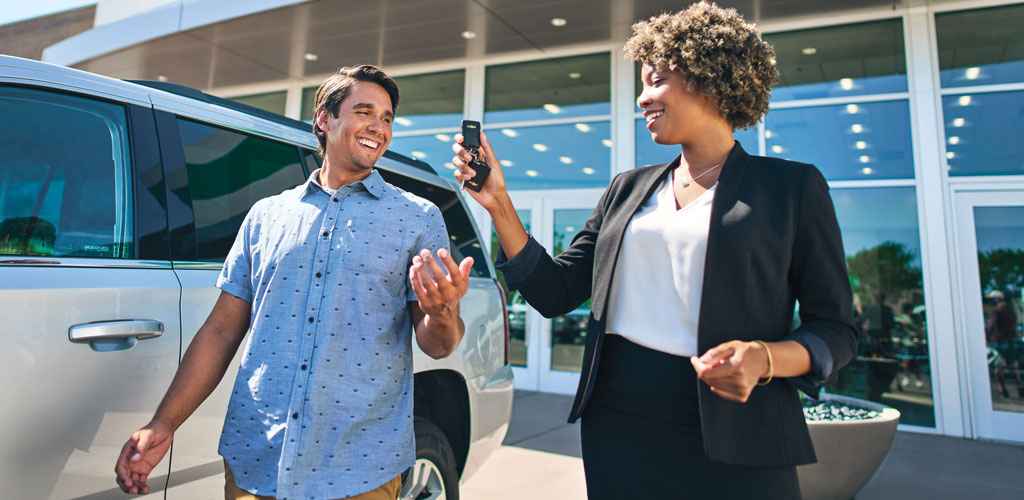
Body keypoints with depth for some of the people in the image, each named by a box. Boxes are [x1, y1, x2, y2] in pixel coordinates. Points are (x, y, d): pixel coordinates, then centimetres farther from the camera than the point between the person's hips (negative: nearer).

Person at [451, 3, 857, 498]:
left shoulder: (792, 186, -1)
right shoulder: (627, 189, 9)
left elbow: (836, 328, 0)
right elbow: (556, 293, 4)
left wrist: (765, 358, -20)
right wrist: (500, 204, -4)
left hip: (729, 445, -3)